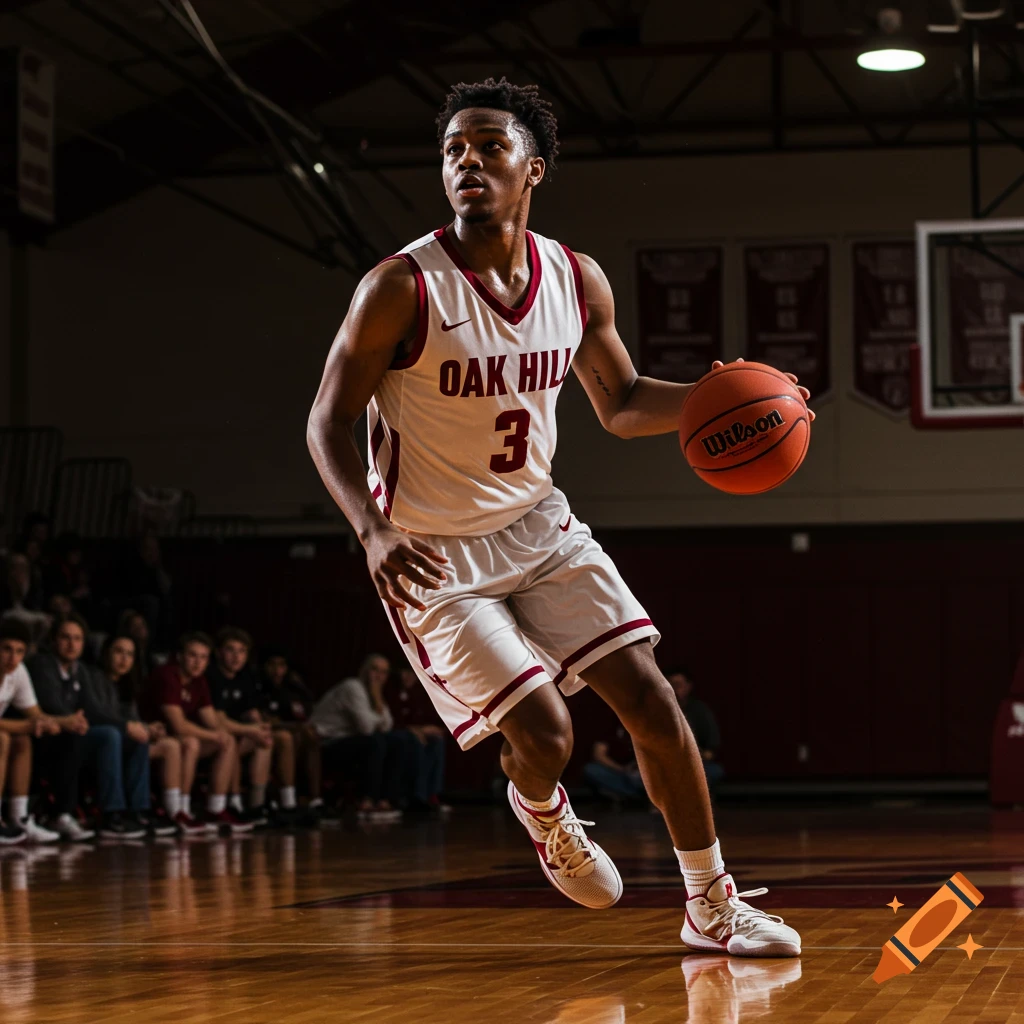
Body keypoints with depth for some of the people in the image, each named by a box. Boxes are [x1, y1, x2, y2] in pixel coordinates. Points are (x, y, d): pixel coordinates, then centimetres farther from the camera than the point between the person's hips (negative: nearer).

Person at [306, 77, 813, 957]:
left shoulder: (578, 281, -4)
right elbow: (329, 424, -14)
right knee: (544, 734, -14)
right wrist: (373, 531, -31)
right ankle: (541, 812, 26)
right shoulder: (401, 289, -20)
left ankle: (712, 908, 13)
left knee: (650, 699, -1)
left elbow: (621, 403, 11)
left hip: (537, 524, 5)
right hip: (434, 555, -5)